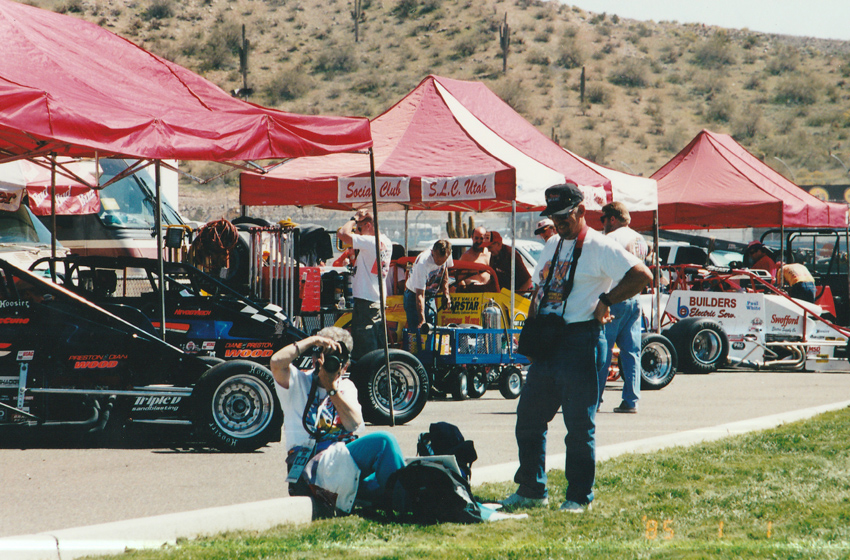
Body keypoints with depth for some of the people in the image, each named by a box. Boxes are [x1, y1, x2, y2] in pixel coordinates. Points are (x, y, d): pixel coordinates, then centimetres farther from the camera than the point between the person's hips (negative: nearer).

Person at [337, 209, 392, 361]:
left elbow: (342, 233, -22)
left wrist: (355, 218, -7)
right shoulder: (386, 242, 11)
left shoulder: (370, 241, -17)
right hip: (379, 301, 9)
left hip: (365, 301, -9)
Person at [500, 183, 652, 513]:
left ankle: (579, 497, 5)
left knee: (579, 425, -3)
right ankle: (532, 490, 20)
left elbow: (642, 275, -18)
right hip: (547, 343, 8)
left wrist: (605, 301, -14)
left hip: (581, 342, -8)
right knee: (528, 418, 10)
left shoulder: (599, 247, -8)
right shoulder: (552, 246, 17)